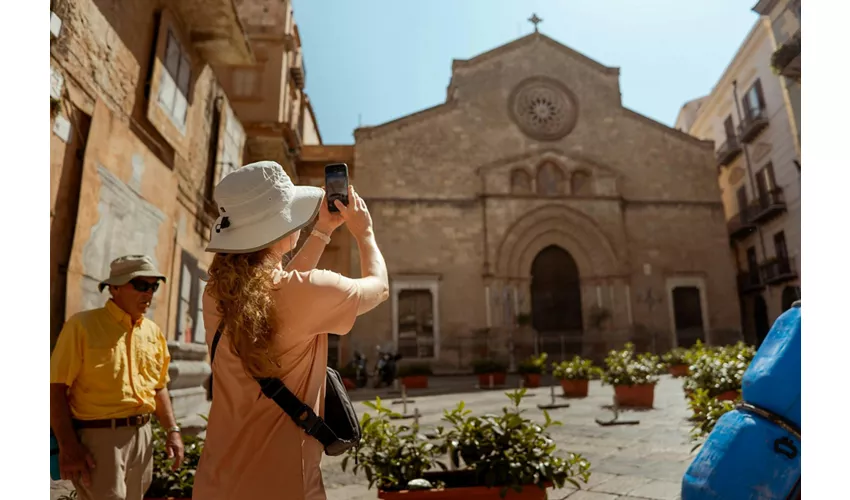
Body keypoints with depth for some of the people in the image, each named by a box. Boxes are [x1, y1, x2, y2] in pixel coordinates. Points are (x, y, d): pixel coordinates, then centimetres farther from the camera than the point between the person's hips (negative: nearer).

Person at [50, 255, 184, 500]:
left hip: (141, 435, 6)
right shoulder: (82, 325, -8)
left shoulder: (153, 331, 9)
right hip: (98, 435, -6)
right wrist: (68, 445, -16)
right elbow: (56, 388, -10)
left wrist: (173, 430, 5)